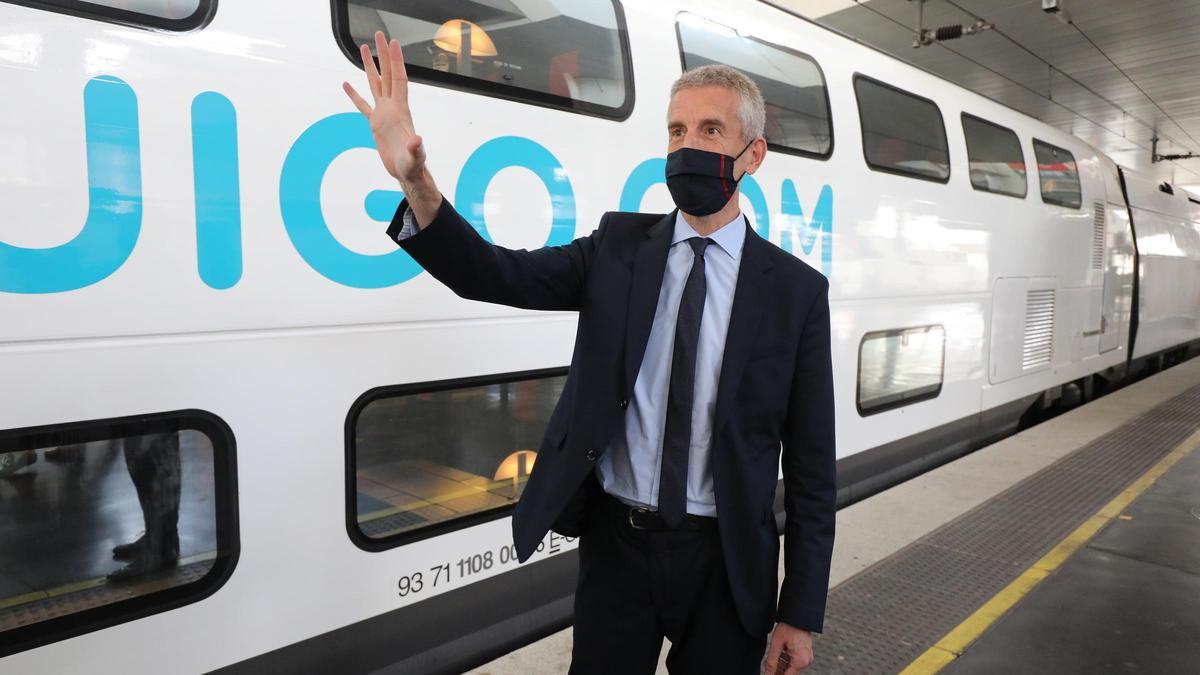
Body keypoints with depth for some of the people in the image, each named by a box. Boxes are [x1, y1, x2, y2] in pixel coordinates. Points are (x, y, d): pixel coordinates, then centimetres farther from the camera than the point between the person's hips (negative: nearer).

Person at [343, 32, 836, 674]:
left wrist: (800, 613, -3)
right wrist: (417, 183, -32)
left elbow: (811, 463, -5)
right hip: (614, 542, 2)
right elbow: (495, 274, -13)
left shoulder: (797, 290, -6)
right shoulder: (618, 246, -1)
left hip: (723, 558, -1)